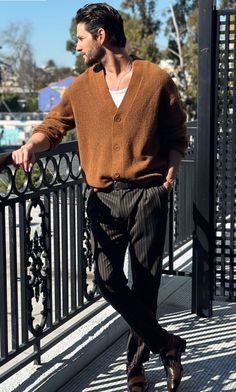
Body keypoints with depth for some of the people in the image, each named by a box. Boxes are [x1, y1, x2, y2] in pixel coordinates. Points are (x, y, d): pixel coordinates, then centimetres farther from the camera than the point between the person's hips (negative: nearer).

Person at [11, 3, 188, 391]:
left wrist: (169, 174, -7)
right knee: (108, 280, -7)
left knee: (145, 284, 4)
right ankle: (168, 346, 10)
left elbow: (177, 137, 6)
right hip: (104, 198, 3)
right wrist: (31, 145, -12)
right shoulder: (81, 87, 8)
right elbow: (53, 125, 9)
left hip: (147, 195, -2)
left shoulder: (157, 80, 0)